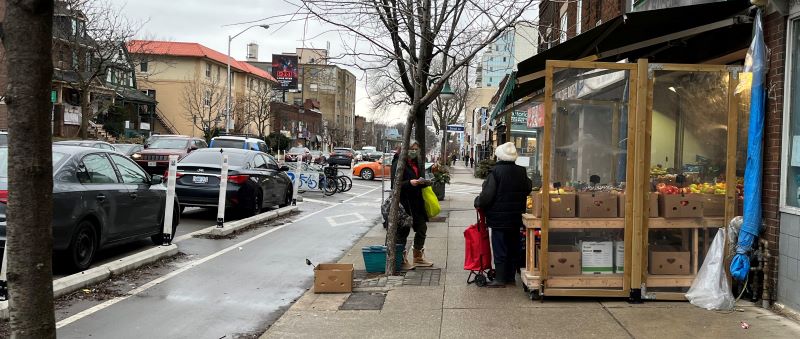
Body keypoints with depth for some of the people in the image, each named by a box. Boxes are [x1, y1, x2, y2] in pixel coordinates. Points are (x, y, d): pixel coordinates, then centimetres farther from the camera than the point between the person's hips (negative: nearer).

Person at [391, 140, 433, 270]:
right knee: (403, 230, -2)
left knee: (422, 228, 12)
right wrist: (410, 183, -27)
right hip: (404, 202, -8)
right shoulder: (398, 163, -10)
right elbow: (395, 184, -15)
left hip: (417, 202, 8)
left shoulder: (417, 164, 16)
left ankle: (418, 258, 26)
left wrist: (425, 182, 1)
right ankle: (401, 260, 9)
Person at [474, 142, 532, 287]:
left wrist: (478, 203, 0)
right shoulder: (522, 172, 3)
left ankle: (500, 278, 2)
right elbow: (528, 189, 15)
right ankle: (511, 276, 21)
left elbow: (487, 195, -18)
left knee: (500, 248, 0)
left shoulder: (496, 172, -16)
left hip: (499, 217, -6)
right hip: (516, 217, 6)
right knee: (514, 247, 14)